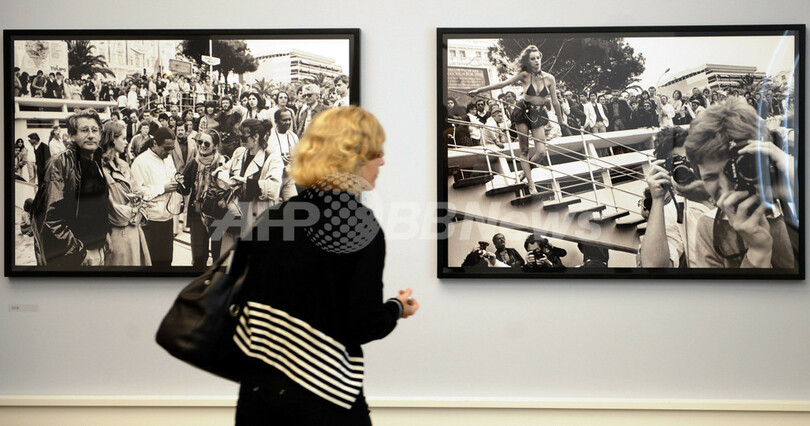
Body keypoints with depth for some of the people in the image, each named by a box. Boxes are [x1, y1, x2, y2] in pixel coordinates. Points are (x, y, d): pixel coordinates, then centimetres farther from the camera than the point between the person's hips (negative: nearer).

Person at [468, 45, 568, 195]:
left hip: (539, 115, 2)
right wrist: (478, 90, -7)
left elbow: (555, 102, 4)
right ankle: (531, 184, 10)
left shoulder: (549, 78, -3)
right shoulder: (525, 75, -7)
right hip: (524, 112, -1)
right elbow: (502, 84, -6)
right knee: (524, 150, 0)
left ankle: (526, 170, 21)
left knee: (541, 152, -9)